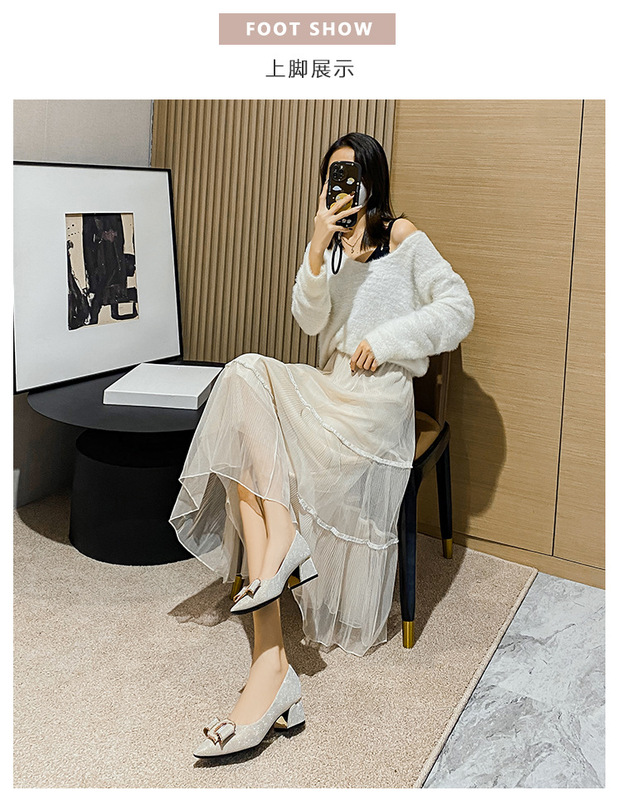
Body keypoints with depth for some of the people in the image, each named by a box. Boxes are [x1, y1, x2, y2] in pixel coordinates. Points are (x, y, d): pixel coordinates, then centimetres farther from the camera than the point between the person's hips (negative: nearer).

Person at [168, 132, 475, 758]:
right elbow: (309, 320, 3)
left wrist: (384, 341, -10)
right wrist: (316, 250, -11)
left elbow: (458, 309, -2)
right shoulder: (327, 244, 21)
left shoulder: (402, 237, 7)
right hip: (328, 388, 6)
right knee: (247, 377, -25)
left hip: (378, 396, -6)